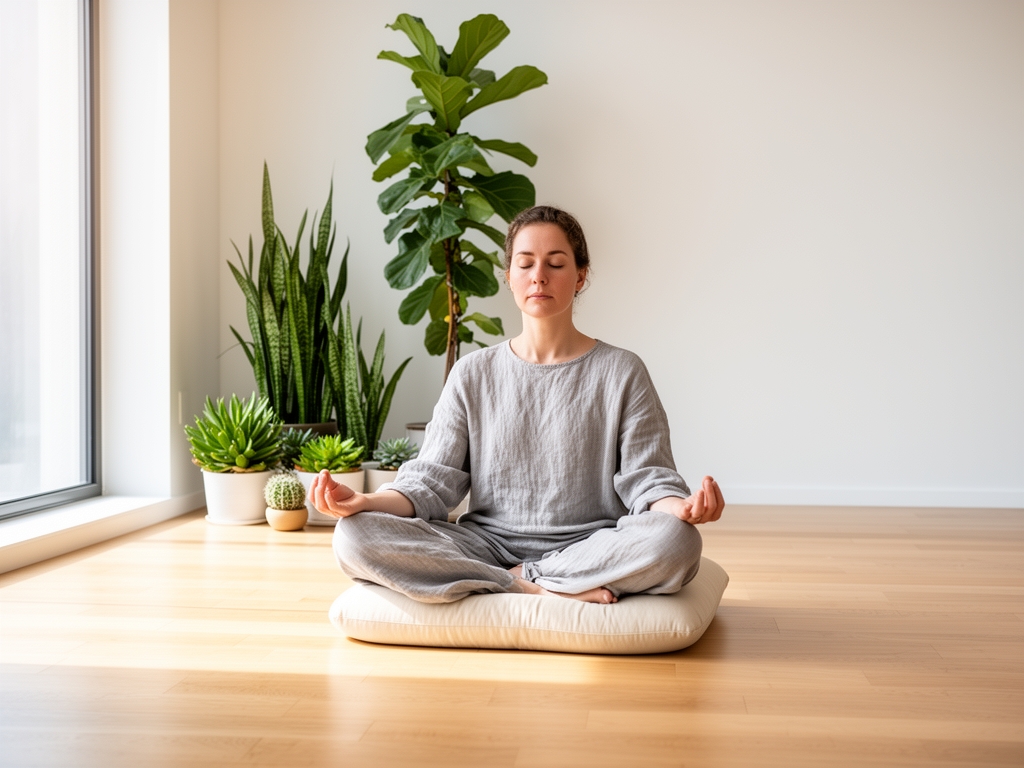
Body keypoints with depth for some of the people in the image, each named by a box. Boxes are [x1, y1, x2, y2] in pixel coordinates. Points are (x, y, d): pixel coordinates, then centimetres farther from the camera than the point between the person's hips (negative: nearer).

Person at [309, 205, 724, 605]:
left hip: (587, 546, -1)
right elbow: (432, 480, 3)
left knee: (674, 542, -35)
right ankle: (548, 590, -22)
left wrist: (682, 507, -25)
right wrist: (364, 502, -17)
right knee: (355, 538, -24)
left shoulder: (621, 372, 5)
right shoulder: (472, 374, 9)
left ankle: (520, 579, -16)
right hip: (488, 545, 2)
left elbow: (646, 478, -1)